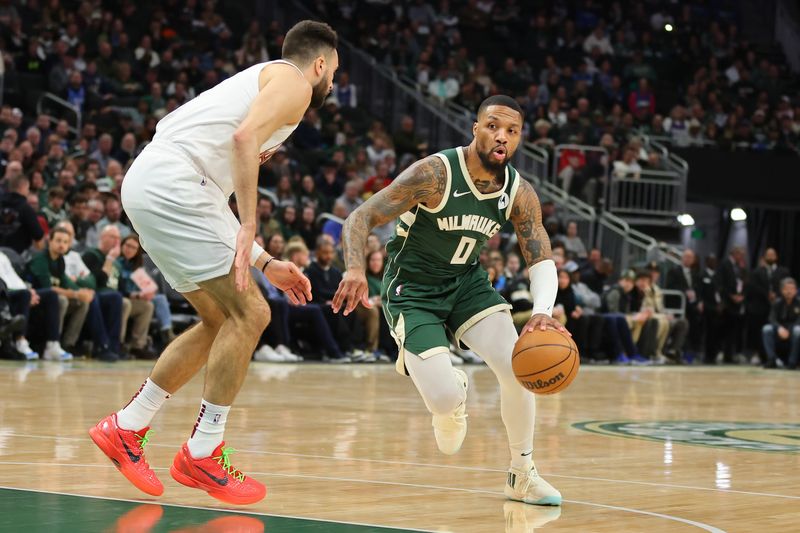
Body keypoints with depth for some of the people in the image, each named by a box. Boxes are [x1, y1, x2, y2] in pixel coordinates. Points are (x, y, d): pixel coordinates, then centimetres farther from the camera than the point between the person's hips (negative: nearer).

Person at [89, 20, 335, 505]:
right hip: (172, 186, -10)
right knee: (249, 314, -9)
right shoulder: (293, 82, 3)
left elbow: (215, 203, 29)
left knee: (221, 322, 16)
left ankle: (126, 428, 20)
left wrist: (265, 263, 26)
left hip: (149, 187, 10)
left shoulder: (262, 80, 30)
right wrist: (249, 226, -21)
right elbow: (245, 136, -19)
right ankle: (202, 456, -4)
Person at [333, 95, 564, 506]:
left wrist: (542, 312, -29)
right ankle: (452, 392, 22)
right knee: (446, 398, -20)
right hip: (412, 289, -5)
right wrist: (356, 269, -42)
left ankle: (522, 475, 5)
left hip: (466, 281, 5)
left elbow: (541, 260, -7)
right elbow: (360, 218, -22)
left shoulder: (520, 194, -9)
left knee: (519, 367, -15)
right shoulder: (435, 174, -24)